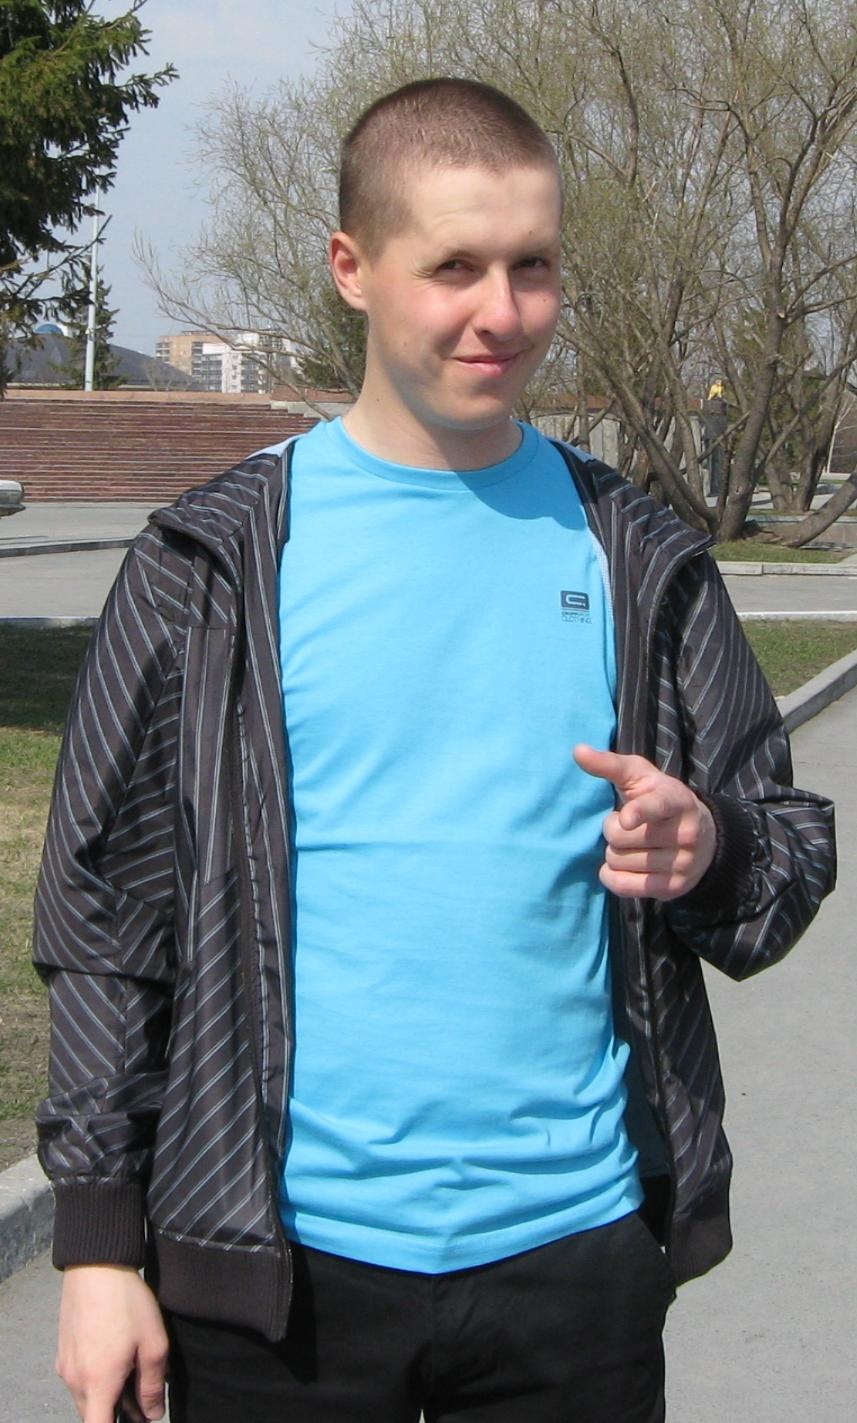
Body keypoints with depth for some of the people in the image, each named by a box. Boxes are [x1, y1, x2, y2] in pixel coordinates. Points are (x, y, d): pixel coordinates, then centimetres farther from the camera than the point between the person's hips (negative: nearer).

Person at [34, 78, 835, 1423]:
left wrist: (708, 850, -15)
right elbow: (110, 908, -1)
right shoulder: (216, 564, -3)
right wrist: (100, 1239, -2)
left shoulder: (637, 559, 3)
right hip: (283, 1259, -1)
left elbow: (792, 847, 9)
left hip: (578, 1246, 2)